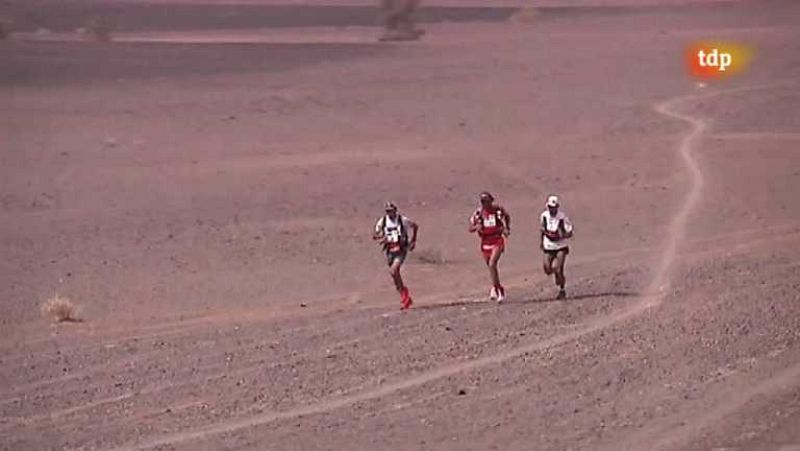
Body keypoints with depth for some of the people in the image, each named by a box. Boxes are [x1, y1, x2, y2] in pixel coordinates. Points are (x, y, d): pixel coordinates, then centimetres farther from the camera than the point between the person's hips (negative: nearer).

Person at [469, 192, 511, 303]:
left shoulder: (498, 210, -7)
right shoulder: (478, 213, -4)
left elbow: (507, 217, 16)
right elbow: (470, 229, -2)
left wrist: (507, 228, 7)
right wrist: (476, 227, -22)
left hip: (497, 241, -4)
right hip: (485, 242, 4)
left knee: (492, 264, -21)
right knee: (491, 267, 13)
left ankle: (494, 289, -17)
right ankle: (500, 289, 32)